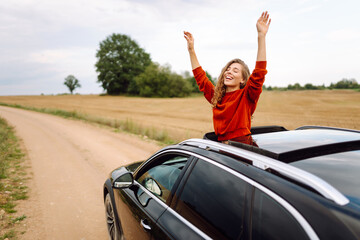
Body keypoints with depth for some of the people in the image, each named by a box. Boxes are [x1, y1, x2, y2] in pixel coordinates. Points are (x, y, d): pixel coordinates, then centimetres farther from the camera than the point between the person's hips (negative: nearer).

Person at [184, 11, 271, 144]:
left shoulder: (246, 96, 0)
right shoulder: (216, 96, 13)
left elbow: (259, 72, -13)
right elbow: (200, 76, 22)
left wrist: (261, 36, -19)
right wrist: (191, 50, 20)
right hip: (222, 147, 5)